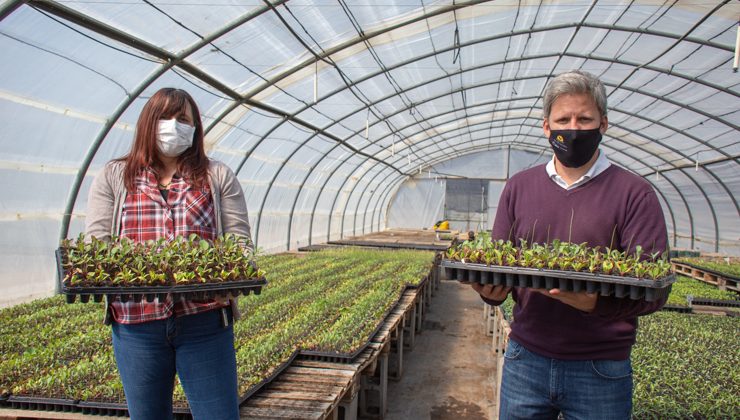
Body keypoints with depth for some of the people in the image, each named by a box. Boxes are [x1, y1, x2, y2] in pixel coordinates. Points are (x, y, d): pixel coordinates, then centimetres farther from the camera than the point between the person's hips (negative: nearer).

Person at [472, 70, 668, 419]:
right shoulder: (518, 187, 7)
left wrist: (598, 303, -29)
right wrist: (492, 290, -14)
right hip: (525, 359, 3)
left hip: (601, 371, -2)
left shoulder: (634, 193, -4)